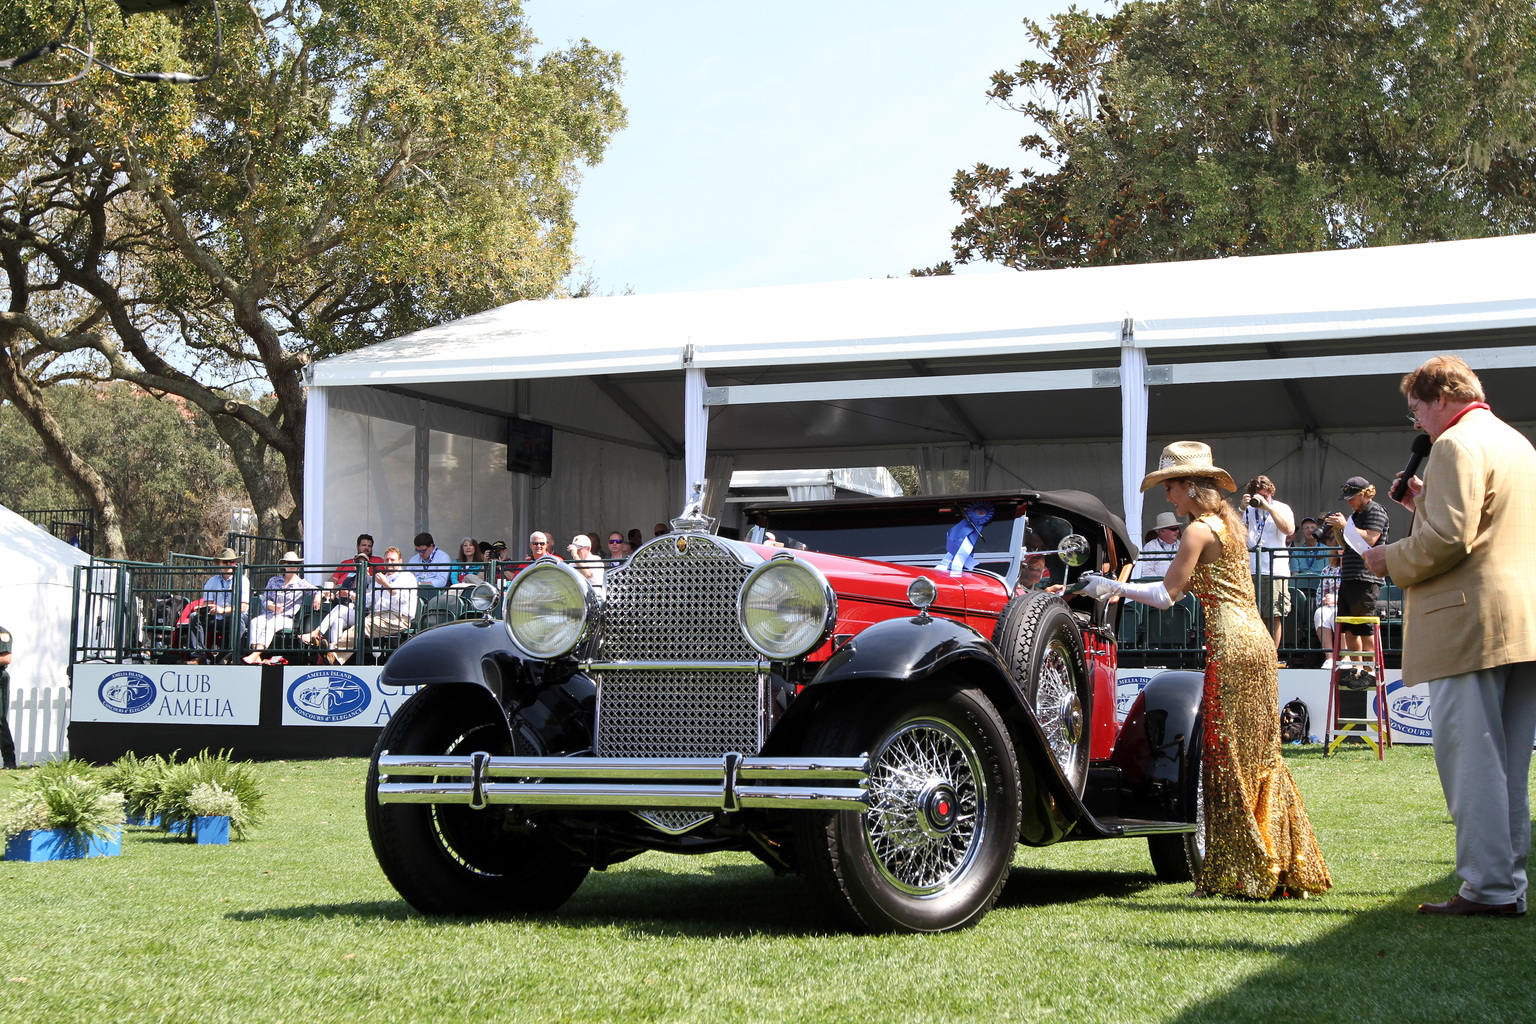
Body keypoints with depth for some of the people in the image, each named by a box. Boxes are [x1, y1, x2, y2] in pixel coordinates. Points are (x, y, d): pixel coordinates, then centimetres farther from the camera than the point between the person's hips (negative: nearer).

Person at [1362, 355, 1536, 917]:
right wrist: (1427, 505, 22)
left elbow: (1449, 539, -18)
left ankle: (1488, 888, -8)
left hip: (1468, 623, -10)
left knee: (1469, 759, -7)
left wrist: (1391, 560, -4)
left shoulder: (1456, 445, -9)